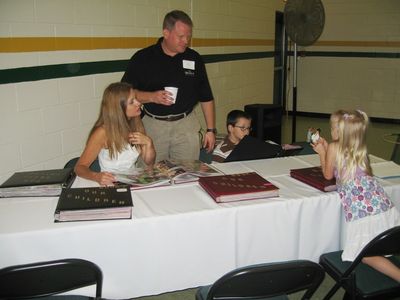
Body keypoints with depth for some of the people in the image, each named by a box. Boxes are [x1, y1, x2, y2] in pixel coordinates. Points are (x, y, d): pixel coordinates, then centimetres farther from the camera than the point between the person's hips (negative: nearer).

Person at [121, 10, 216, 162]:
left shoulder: (194, 58, 6)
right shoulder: (142, 58, -2)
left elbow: (206, 97, 10)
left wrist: (211, 130, 6)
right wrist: (152, 97, -18)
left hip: (186, 126, 2)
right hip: (153, 126, -1)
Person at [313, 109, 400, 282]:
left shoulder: (334, 147, -1)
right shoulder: (360, 150, 17)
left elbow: (328, 175, 12)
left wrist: (322, 152, 22)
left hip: (363, 211, -7)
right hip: (383, 205, 7)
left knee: (364, 255, -3)